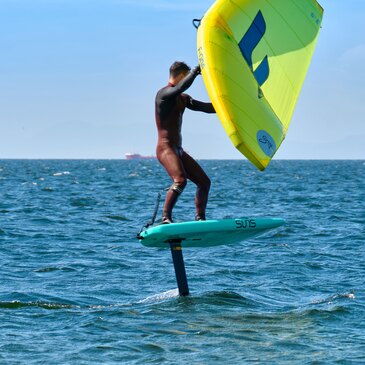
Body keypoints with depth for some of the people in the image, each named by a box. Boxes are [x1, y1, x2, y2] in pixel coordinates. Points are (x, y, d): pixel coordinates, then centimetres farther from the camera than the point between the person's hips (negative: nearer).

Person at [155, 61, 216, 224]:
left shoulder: (182, 98, 19)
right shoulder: (163, 94, -8)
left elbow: (205, 107, 19)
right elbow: (182, 87, -28)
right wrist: (197, 70, -22)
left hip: (178, 150, 9)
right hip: (165, 148, -9)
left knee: (204, 181, 8)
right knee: (180, 180, -30)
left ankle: (200, 219, 14)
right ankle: (166, 218, -29)